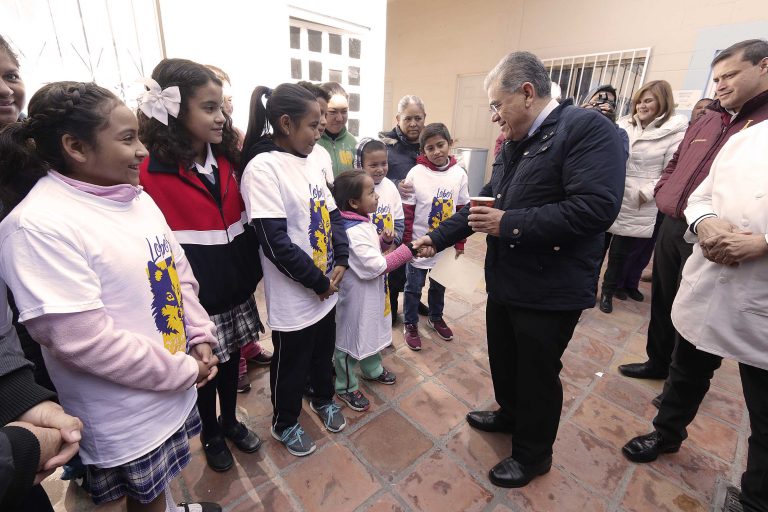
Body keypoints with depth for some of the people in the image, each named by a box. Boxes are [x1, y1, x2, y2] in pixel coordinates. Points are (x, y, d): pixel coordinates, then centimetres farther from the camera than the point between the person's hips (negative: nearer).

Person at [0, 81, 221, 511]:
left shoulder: (135, 197, 2)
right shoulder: (39, 226, -23)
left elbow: (179, 271, 6)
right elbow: (85, 342, -26)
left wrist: (200, 338, -4)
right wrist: (186, 370, -16)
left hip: (173, 389, 7)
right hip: (127, 416, -6)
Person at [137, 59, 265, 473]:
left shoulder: (226, 159, 3)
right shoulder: (151, 173, -16)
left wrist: (253, 272, 5)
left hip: (237, 287, 5)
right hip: (195, 297, -5)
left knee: (231, 361, 21)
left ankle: (230, 421, 46)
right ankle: (211, 435, 43)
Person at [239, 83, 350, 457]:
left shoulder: (309, 163, 5)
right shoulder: (262, 167, -20)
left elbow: (333, 215, 8)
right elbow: (276, 243, -24)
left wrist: (340, 262, -6)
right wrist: (319, 281, -16)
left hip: (326, 290, 7)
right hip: (294, 298, -7)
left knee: (324, 352, 26)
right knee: (291, 365, 15)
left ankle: (323, 399, 52)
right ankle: (285, 423, 42)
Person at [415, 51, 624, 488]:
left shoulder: (587, 127, -15)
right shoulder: (515, 143, 12)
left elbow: (596, 206, -27)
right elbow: (486, 201, 15)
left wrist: (509, 223, -23)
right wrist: (438, 237, 12)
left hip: (550, 289, -8)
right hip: (505, 280, 8)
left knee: (538, 373, 11)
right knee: (504, 359, 23)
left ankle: (534, 454, 37)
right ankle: (510, 415, 51)